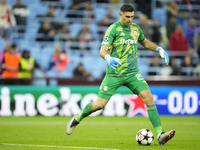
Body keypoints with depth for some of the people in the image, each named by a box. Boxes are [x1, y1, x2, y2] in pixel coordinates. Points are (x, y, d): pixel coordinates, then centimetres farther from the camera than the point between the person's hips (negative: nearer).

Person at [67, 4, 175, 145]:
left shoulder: (135, 28, 9)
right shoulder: (113, 29, -8)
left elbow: (145, 42, 31)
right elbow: (103, 50, -17)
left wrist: (159, 49, 16)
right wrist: (108, 58, -39)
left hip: (132, 73, 4)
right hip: (114, 74, -4)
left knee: (148, 97, -16)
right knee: (99, 104, -5)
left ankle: (160, 135, -18)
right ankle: (78, 118, 27)